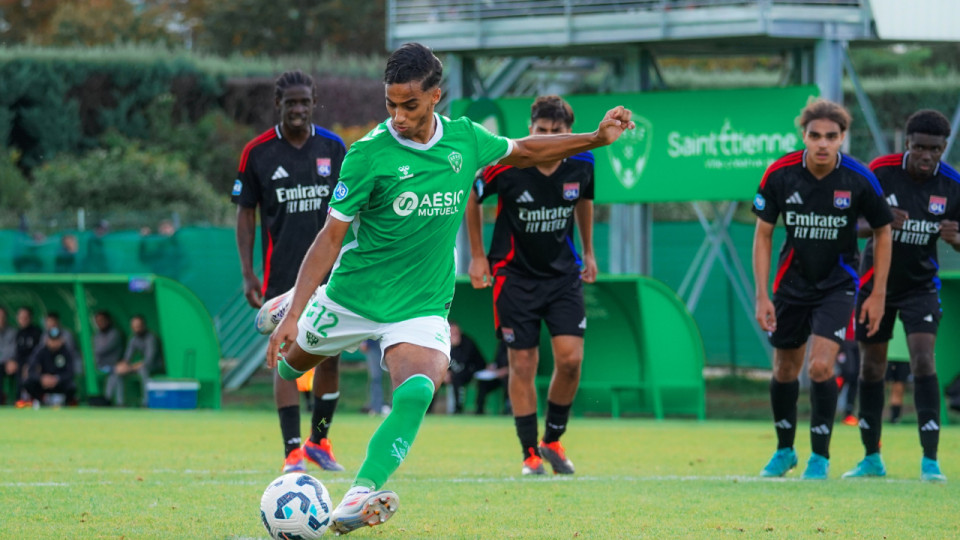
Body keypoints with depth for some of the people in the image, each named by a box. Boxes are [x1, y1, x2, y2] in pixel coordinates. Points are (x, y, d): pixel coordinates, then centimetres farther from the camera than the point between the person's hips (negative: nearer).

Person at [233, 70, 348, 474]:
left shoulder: (334, 148, 4)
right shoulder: (257, 152, -2)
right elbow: (245, 213, 3)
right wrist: (247, 273, -4)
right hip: (281, 273, -2)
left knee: (330, 356, 3)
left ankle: (319, 440, 20)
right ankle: (292, 451, -6)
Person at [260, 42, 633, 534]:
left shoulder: (465, 139, -5)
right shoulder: (368, 155, -17)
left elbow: (522, 151, 18)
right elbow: (331, 237, -14)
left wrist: (596, 139, 12)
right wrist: (294, 313, -21)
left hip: (422, 307, 1)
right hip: (351, 299, -1)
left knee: (417, 392, -27)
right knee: (292, 361, 20)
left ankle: (359, 498, -30)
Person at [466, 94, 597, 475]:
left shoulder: (581, 164, -8)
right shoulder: (507, 166, -18)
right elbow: (471, 198, 1)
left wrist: (588, 252, 19)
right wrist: (477, 256, 3)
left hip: (563, 272, 3)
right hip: (515, 273, -2)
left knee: (570, 359, -9)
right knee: (523, 365, -3)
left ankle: (553, 440, 11)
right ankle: (530, 452, 9)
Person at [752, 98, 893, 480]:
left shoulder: (859, 180, -16)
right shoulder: (779, 175, -14)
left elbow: (883, 233, -2)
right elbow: (763, 234, -3)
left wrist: (878, 295, -2)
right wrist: (762, 295, -7)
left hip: (838, 284, -2)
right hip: (792, 283, 2)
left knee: (821, 366, -16)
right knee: (784, 370, 11)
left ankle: (820, 455, -1)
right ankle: (785, 451, 31)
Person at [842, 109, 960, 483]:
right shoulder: (881, 172, -14)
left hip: (920, 285, -1)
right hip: (875, 280, 1)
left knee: (923, 362, -16)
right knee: (871, 367, 7)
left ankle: (930, 460, -14)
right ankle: (872, 458, 21)